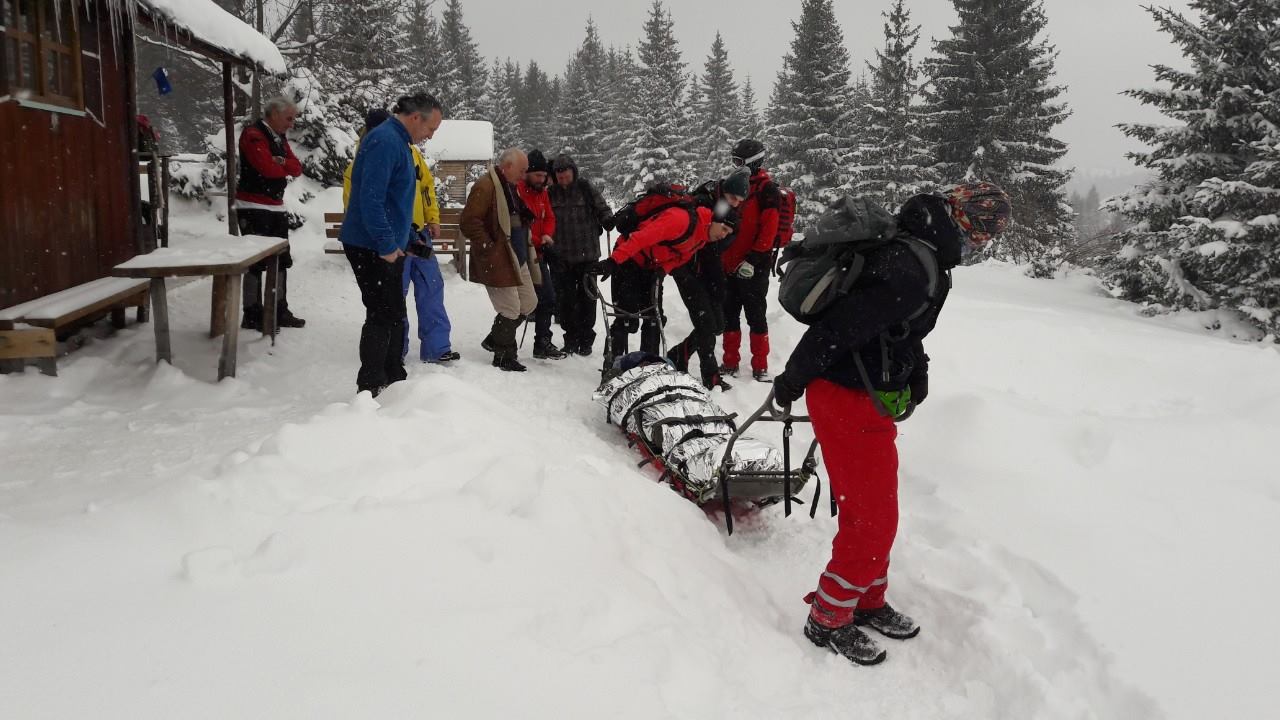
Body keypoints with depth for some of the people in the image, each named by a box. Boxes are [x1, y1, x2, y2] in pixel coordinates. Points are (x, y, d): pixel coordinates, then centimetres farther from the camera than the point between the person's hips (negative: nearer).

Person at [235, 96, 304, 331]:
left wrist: (281, 162, -15)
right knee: (256, 262, -8)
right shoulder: (253, 135, -12)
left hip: (276, 206, 9)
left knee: (281, 261, 12)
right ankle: (252, 315, -3)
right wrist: (287, 167, -3)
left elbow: (297, 168, 7)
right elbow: (268, 168, -23)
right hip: (253, 207, -9)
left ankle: (279, 311, 21)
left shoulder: (280, 138, 16)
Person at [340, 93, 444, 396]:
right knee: (382, 315, -5)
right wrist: (386, 245, -24)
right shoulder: (384, 141, -18)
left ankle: (394, 381, 28)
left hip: (388, 246, 10)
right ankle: (371, 389, 4)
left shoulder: (398, 142, 15)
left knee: (395, 314, 17)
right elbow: (371, 198, -26)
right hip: (372, 247, -10)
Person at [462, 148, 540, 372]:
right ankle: (504, 357, 12)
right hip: (497, 261, -10)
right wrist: (489, 247, -21)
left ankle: (495, 341, 29)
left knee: (529, 303, 13)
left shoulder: (511, 186, 17)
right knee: (511, 309, -5)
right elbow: (469, 222, -22)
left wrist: (526, 216, 14)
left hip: (517, 258, 10)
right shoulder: (485, 186, -16)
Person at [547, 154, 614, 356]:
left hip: (587, 254, -3)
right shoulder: (552, 192, 6)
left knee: (586, 296, 5)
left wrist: (609, 220, -15)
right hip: (560, 256, 3)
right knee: (564, 297, 5)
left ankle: (585, 339, 16)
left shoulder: (586, 188, -3)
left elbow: (602, 208, 3)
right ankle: (571, 338, 18)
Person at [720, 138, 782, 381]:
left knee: (755, 316, -2)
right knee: (729, 314, 10)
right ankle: (730, 363, 20)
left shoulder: (768, 190, -8)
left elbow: (769, 229, -16)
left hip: (754, 267, -8)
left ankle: (760, 367, 6)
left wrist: (753, 259, -22)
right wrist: (723, 257, 19)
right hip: (731, 265, 8)